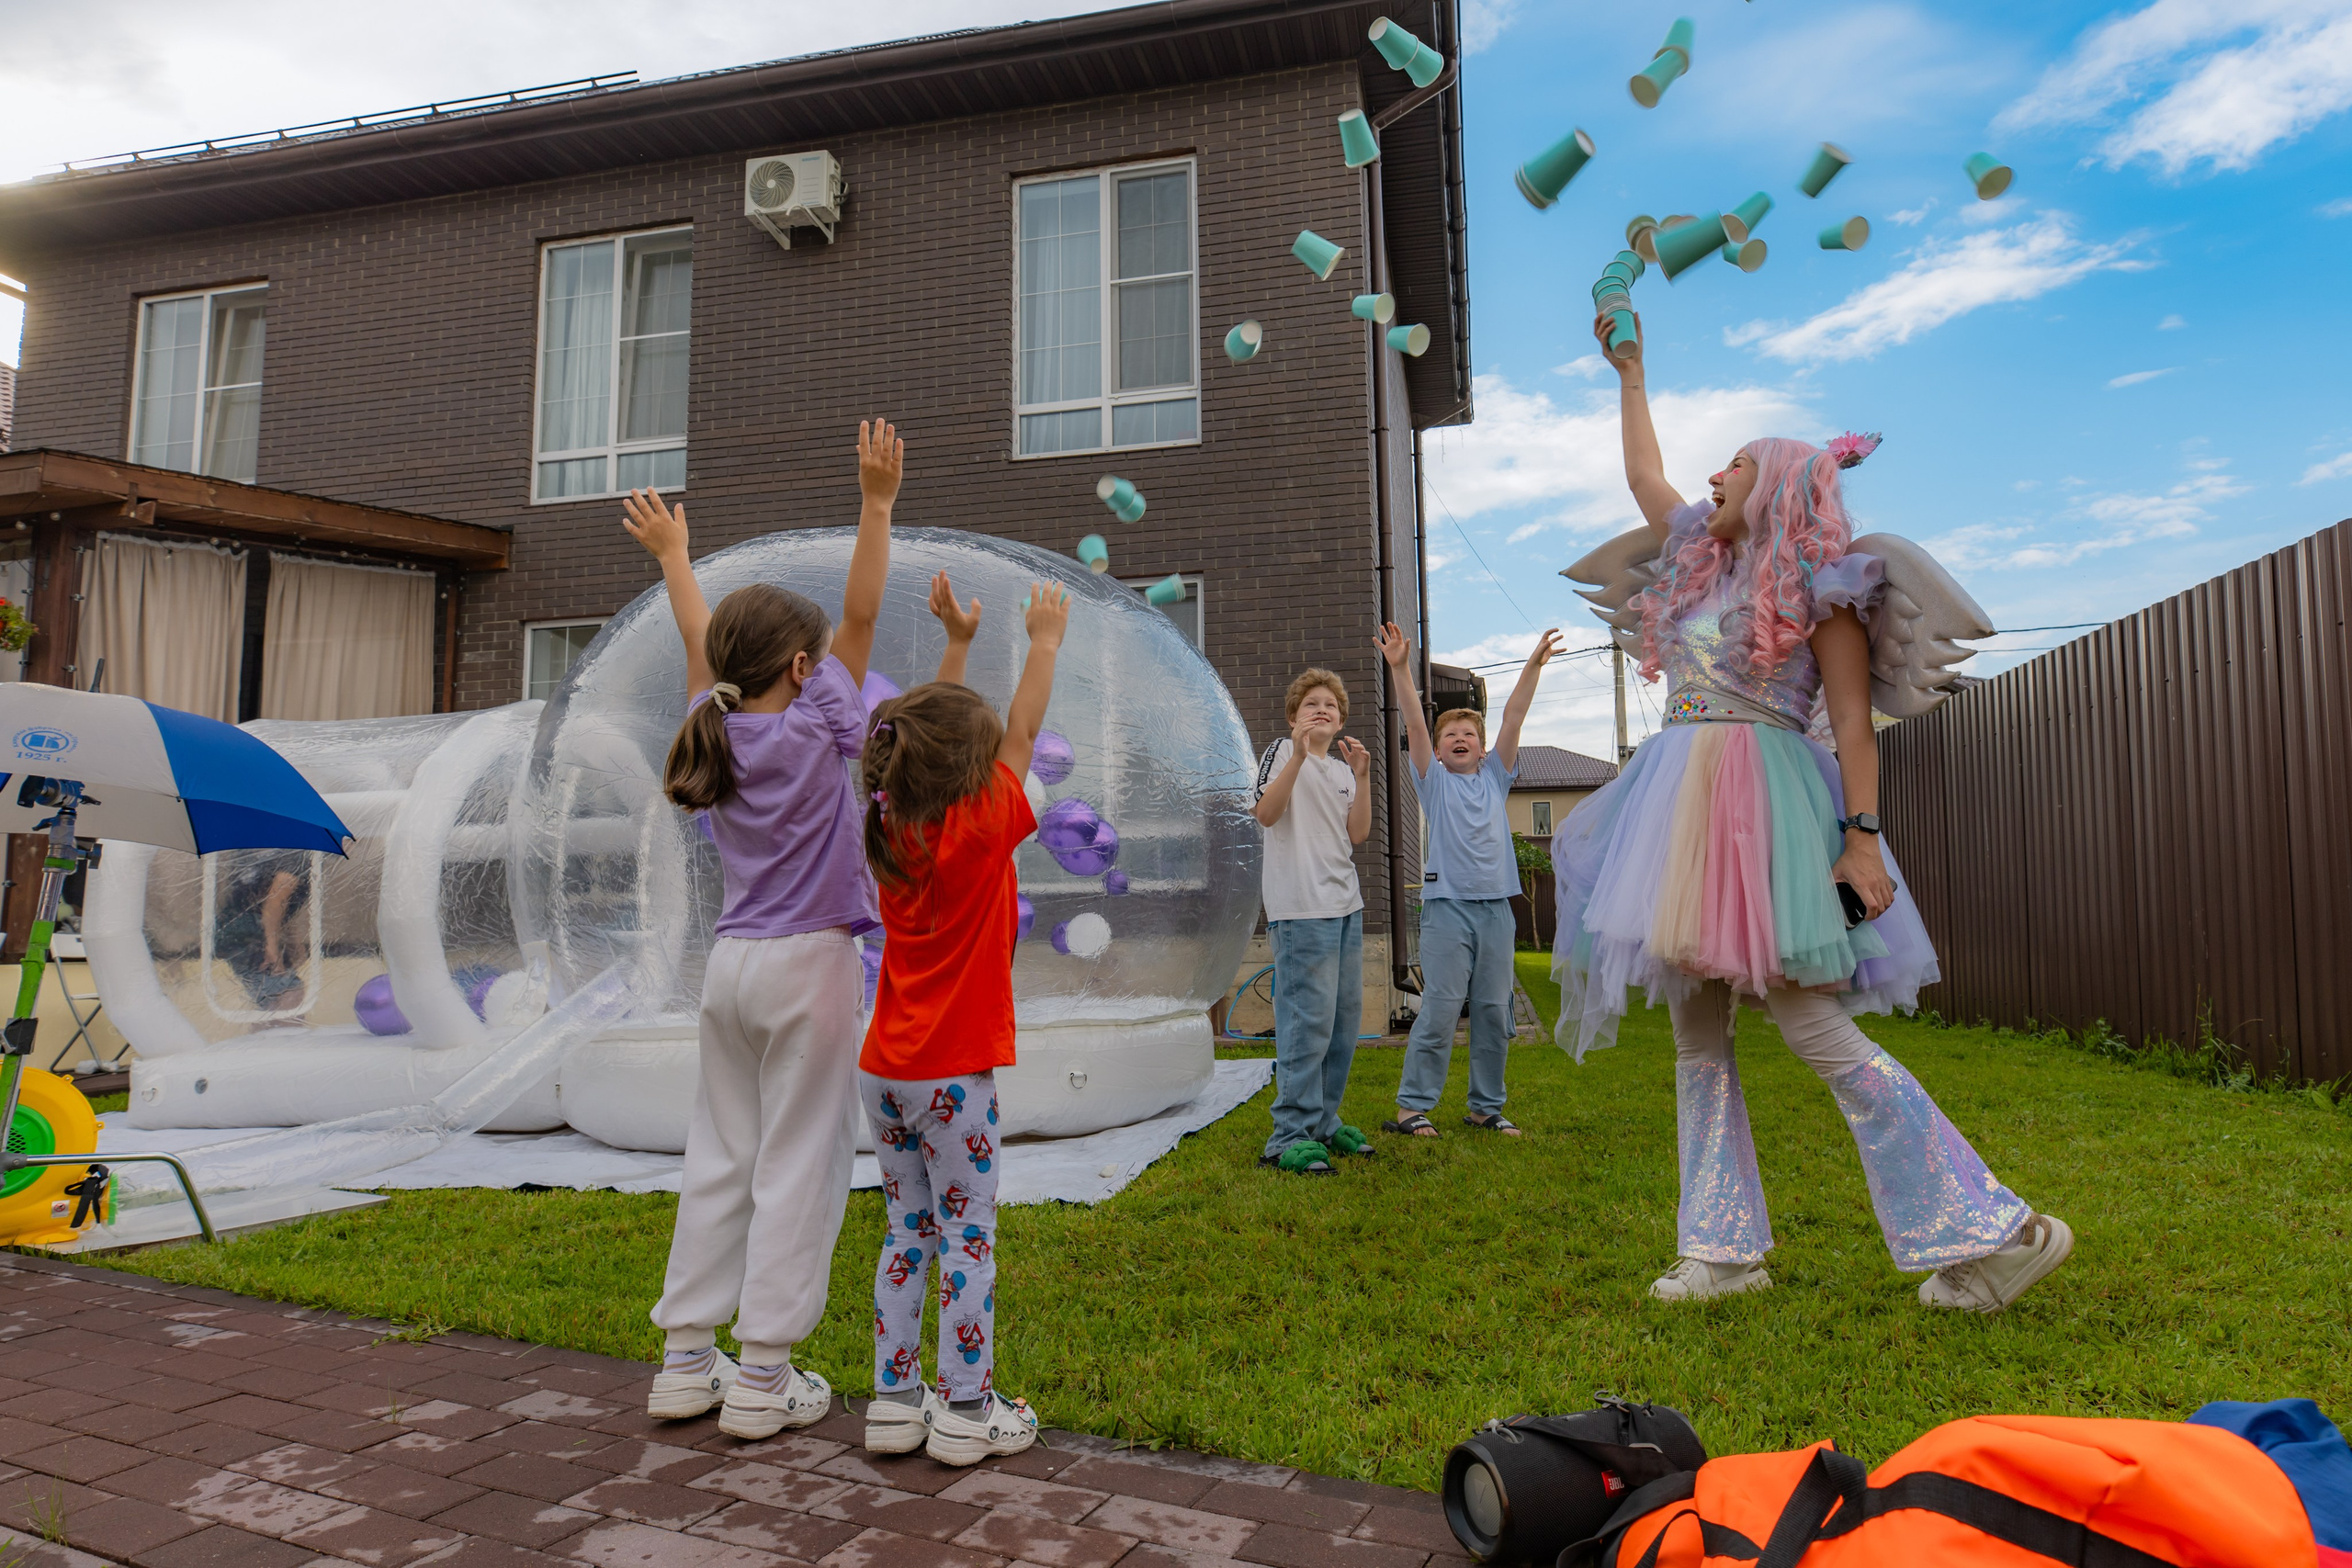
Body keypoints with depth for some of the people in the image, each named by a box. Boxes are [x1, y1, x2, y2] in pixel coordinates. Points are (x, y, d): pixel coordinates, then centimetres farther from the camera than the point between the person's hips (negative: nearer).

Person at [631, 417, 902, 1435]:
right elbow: (860, 613, -11)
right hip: (808, 966, -6)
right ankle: (764, 1376, 8)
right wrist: (877, 504, -10)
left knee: (719, 1161, 14)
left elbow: (699, 638, 18)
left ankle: (686, 1359, 22)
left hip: (730, 966, 6)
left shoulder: (720, 732, 3)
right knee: (796, 1167, 2)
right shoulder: (817, 728, -11)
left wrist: (673, 553, 32)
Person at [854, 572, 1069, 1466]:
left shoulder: (893, 829, 3)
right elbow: (1022, 732, -2)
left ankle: (895, 1401, 22)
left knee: (907, 1232, 14)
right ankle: (967, 1412, 11)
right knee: (968, 1234, 3)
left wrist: (957, 643, 20)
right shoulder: (979, 830, -14)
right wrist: (1045, 641, 8)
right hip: (953, 1074, -6)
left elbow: (936, 733, 16)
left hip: (884, 1071, 7)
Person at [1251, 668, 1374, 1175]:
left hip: (1346, 905, 8)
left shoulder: (1342, 768, 19)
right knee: (1309, 1019, -12)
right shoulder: (1282, 752, 0)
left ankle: (1323, 1121, 23)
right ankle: (1290, 1136, -7)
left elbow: (1358, 834, 8)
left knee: (1345, 1018, 11)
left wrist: (1362, 777, -2)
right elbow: (1266, 814, -16)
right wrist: (1299, 755, -24)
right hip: (1301, 907, -8)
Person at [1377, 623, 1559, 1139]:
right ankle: (1411, 1106, 2)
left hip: (1496, 909, 4)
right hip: (1447, 908, -4)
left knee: (1494, 1012, 8)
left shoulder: (1495, 778, 15)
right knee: (1439, 1011, -6)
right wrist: (1400, 669, -15)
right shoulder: (1434, 781, 7)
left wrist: (1533, 666, 1)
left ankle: (1486, 1107, 19)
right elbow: (1414, 724, -4)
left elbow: (1513, 718, 7)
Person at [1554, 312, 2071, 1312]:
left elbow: (1854, 720, -7)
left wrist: (1862, 835, -16)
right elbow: (1643, 474, 31)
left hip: (1764, 813, -8)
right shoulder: (1700, 562, 19)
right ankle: (1726, 1251, 12)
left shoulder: (1814, 584, -1)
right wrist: (1630, 375, 37)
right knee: (1697, 1044, 5)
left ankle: (1997, 1230, 0)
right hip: (1681, 812, 8)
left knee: (1818, 1031, -11)